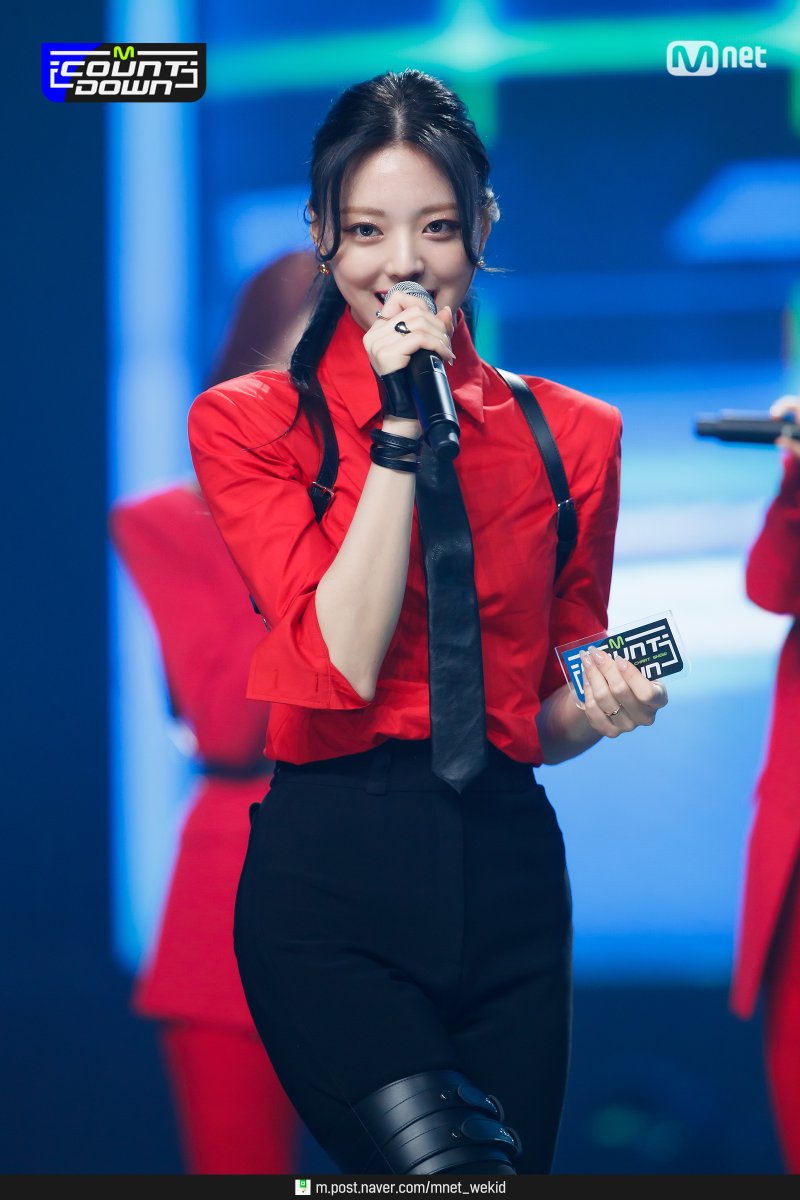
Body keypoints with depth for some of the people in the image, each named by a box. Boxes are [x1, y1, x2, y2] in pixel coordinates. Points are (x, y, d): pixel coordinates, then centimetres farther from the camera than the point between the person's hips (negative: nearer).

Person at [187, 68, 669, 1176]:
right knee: (444, 1168, -24)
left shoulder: (574, 437, 11)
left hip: (508, 867, 4)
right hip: (330, 876, -4)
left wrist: (600, 708, -4)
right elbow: (342, 671, -10)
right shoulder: (249, 424, 3)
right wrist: (399, 431, -10)